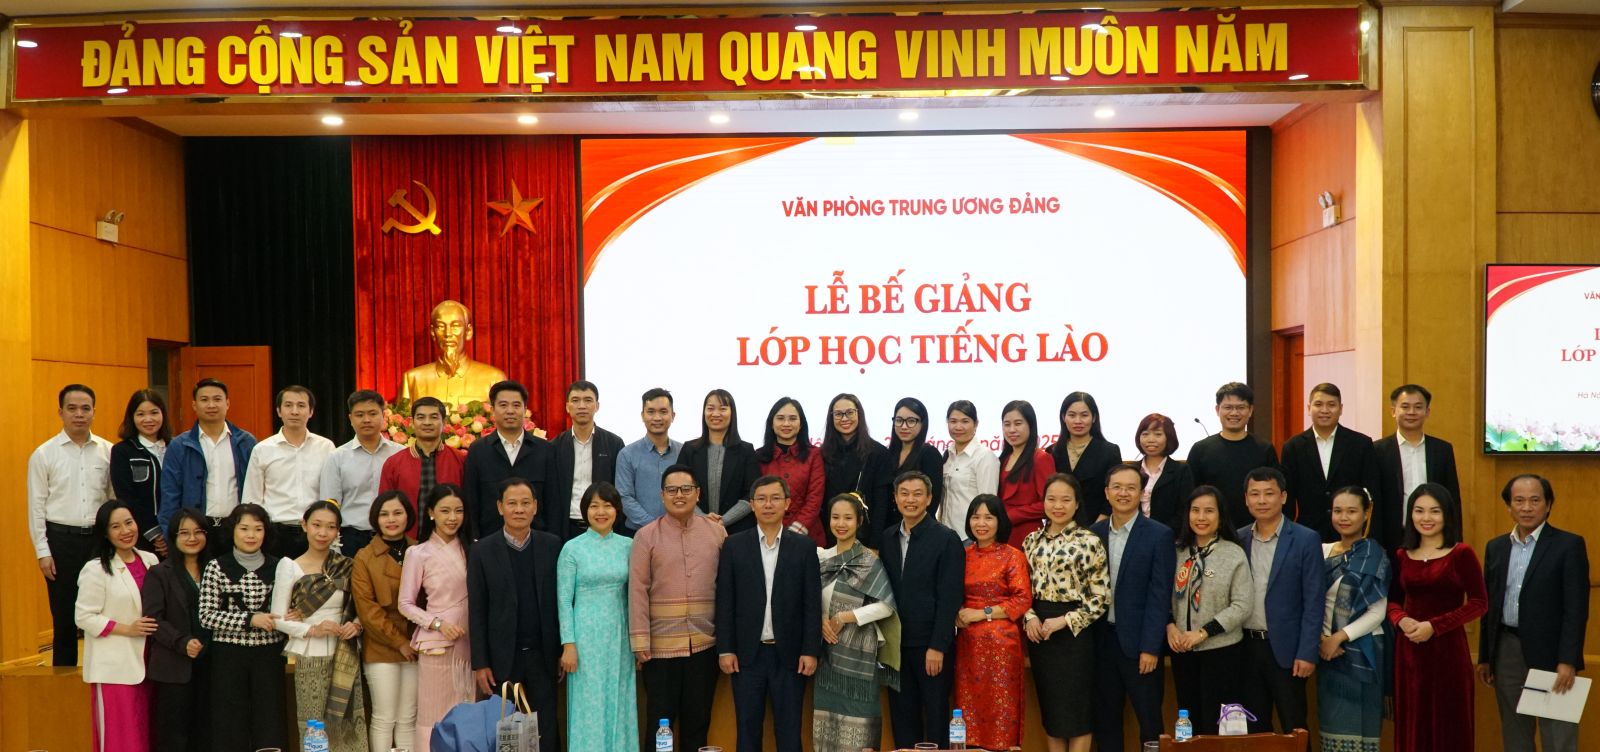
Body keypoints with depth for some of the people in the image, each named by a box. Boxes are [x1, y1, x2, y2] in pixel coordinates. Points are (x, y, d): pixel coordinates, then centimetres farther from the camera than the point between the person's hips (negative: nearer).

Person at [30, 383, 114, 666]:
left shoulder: (108, 451, 2)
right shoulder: (43, 454, -2)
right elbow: (36, 506, -1)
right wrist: (43, 552, -4)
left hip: (100, 537, 1)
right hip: (61, 539, -1)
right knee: (64, 616, 7)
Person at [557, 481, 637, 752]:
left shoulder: (627, 546, 3)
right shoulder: (572, 548, -5)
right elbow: (564, 600, -4)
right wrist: (568, 644, -9)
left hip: (619, 636, 3)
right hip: (586, 635, -3)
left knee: (619, 704, 9)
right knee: (589, 706, 2)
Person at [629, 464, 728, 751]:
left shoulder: (717, 532, 4)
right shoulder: (646, 536, -2)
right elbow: (637, 590, -4)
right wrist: (640, 642, -9)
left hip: (705, 644, 2)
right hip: (661, 644, -2)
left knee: (698, 720, 12)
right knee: (660, 719, 8)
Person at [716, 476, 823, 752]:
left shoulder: (804, 547, 3)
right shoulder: (734, 546, 3)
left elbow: (812, 603, 1)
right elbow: (725, 602, 2)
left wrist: (811, 650, -5)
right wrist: (725, 649, -3)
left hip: (789, 654, 0)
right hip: (747, 654, 0)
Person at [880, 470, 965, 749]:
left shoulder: (946, 539, -7)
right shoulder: (887, 538, 9)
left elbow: (950, 598, -11)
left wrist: (937, 647, -15)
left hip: (930, 644, -5)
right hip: (896, 643, 5)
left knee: (936, 716, 4)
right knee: (902, 718, 10)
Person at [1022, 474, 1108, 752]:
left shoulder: (1090, 541, -8)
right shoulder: (1032, 540, 7)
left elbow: (1101, 596, -9)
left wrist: (1065, 621, -16)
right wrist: (1029, 617, -7)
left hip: (1073, 631, -5)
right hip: (1038, 629, 5)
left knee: (1075, 706, 2)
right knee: (1049, 706, 12)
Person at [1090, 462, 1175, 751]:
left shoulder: (1159, 535, -6)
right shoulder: (1093, 533, 6)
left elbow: (1159, 595, -9)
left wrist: (1150, 648, -13)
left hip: (1138, 642, -4)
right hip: (1101, 639, 4)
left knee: (1150, 722, 5)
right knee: (1104, 722, 12)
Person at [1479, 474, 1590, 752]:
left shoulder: (1569, 545, -5)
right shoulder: (1496, 547, 9)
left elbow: (1576, 609, -10)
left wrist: (1568, 661, -17)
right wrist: (1484, 656, 11)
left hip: (1549, 653, -4)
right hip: (1506, 651, 5)